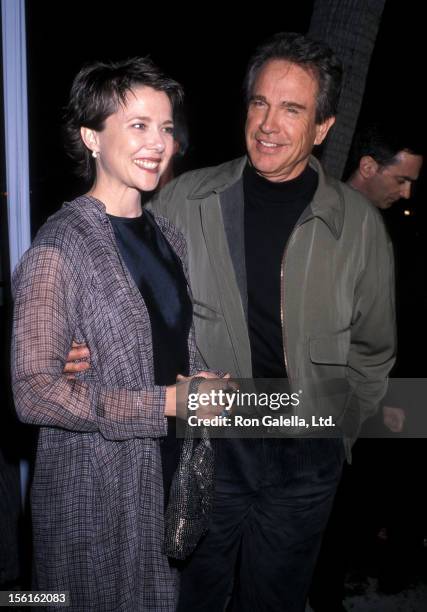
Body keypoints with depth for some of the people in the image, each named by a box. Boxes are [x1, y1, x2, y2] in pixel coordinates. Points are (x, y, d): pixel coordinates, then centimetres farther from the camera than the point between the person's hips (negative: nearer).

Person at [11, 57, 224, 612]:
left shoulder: (168, 237, 8)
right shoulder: (59, 247, -17)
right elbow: (34, 391, -22)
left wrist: (206, 387, -3)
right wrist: (166, 403, -22)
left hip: (172, 472, 7)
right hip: (95, 487, -6)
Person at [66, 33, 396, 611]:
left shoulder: (359, 223, -3)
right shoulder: (181, 201, -4)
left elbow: (373, 350, 7)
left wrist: (330, 432, 4)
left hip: (302, 462, 1)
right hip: (196, 449, 0)